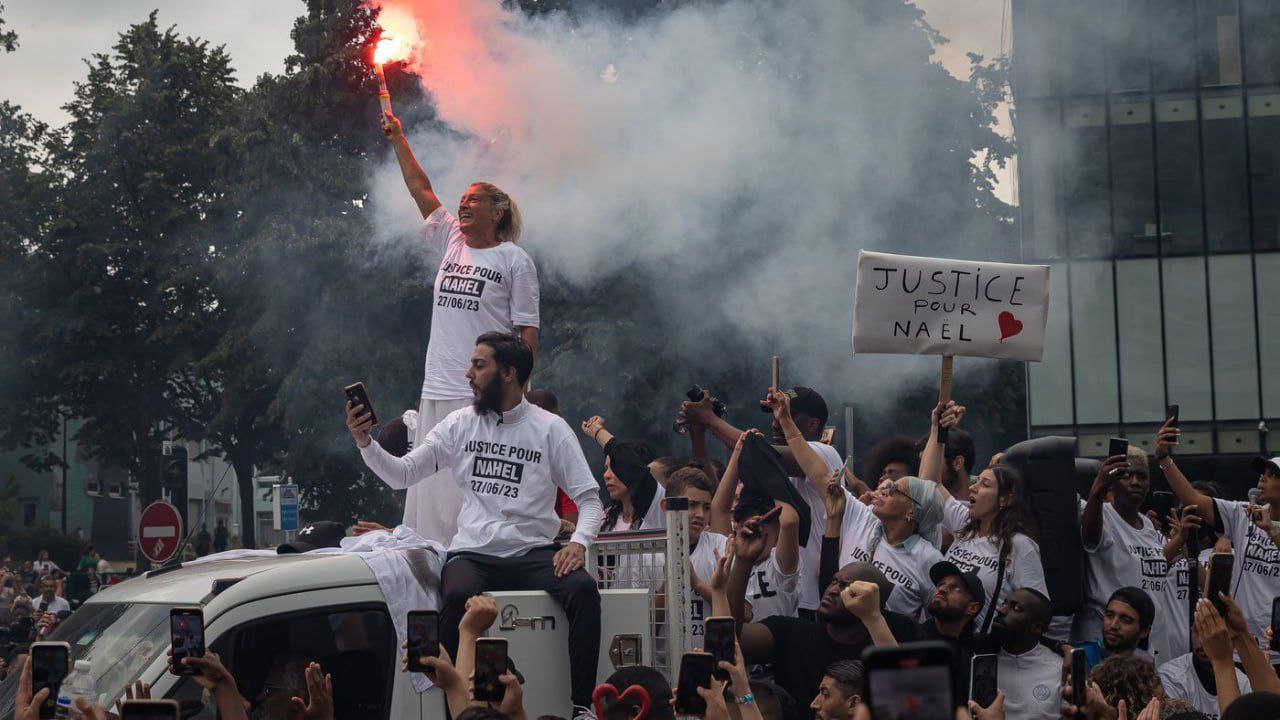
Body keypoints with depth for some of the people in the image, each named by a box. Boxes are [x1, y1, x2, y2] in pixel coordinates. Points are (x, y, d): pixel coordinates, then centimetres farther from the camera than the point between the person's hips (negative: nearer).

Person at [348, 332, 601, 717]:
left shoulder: (550, 429, 5)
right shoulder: (460, 424, 11)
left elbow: (589, 497, 4)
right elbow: (402, 474, 11)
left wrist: (578, 542, -15)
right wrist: (365, 442, -6)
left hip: (533, 552, 0)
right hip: (472, 553, 1)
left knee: (583, 589, -31)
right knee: (459, 595, -36)